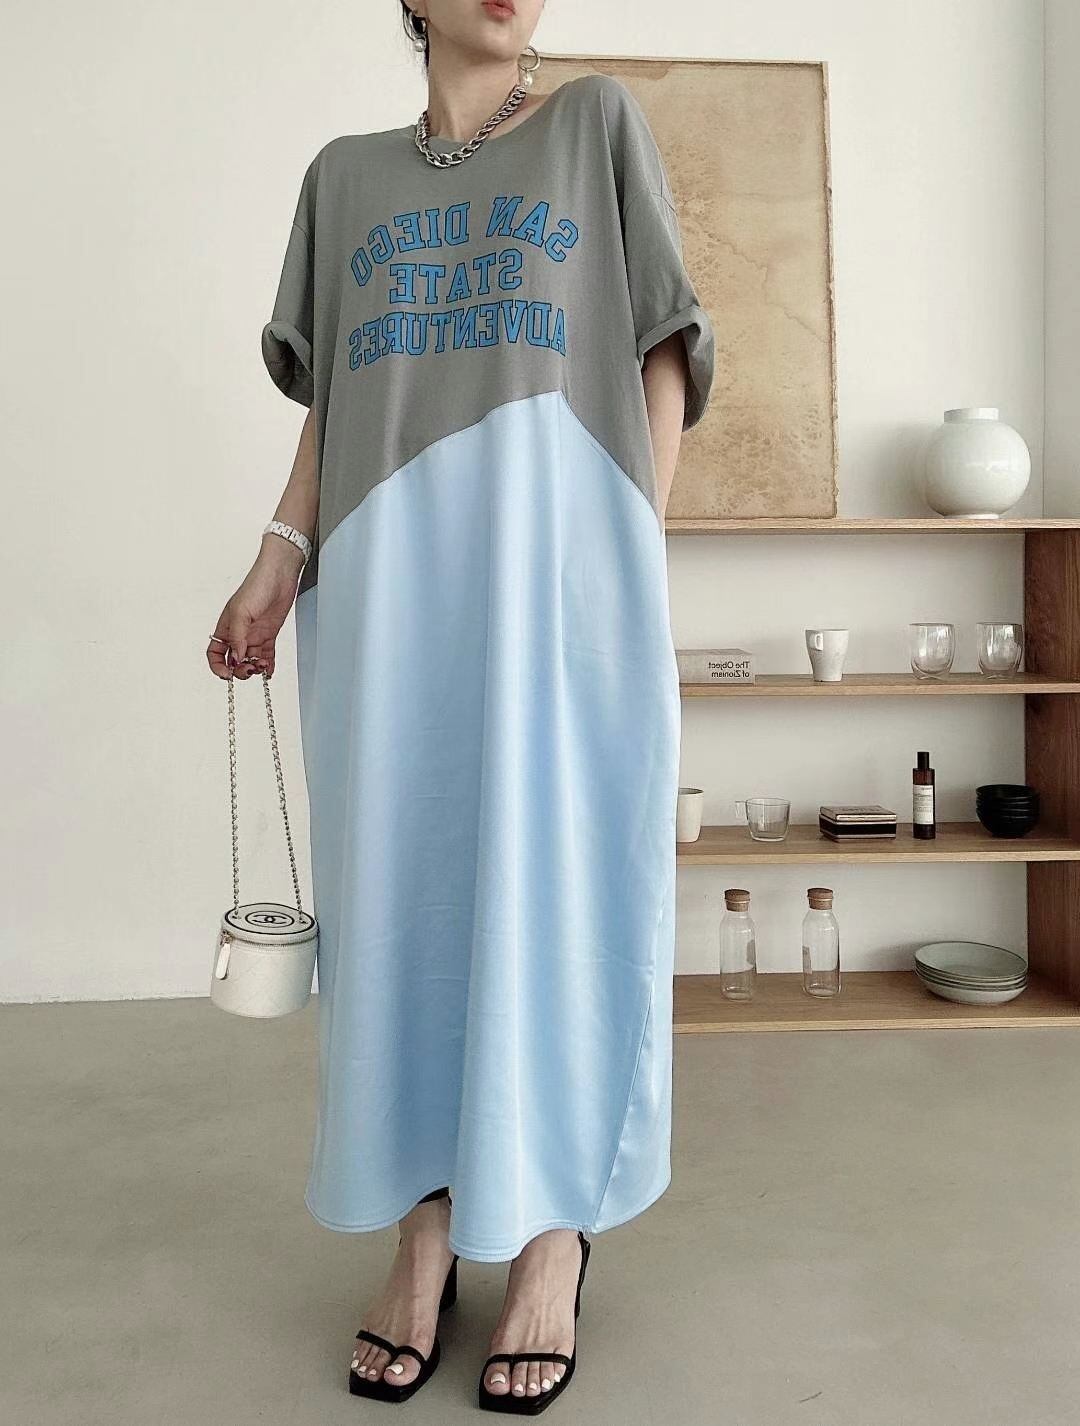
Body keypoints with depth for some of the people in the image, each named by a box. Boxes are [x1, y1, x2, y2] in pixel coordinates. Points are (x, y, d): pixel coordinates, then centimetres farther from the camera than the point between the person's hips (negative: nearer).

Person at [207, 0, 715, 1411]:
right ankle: (428, 1225, 13)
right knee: (406, 881, 1)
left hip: (558, 563, -2)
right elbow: (332, 399, 16)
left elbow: (664, 346, 9)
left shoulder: (601, 119, 16)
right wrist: (280, 559, 3)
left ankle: (553, 1230, 11)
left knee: (554, 872, -3)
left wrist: (635, 539, -2)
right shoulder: (347, 174, 22)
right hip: (390, 575, 3)